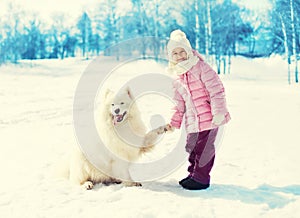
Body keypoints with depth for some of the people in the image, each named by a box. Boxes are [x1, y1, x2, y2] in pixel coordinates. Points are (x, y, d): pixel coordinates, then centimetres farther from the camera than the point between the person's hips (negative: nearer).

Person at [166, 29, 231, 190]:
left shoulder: (201, 67, -9)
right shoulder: (177, 78, 12)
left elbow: (216, 90, -14)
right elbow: (179, 103, 20)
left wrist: (218, 111, -20)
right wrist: (175, 122, 17)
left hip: (209, 117, -7)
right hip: (193, 121, 7)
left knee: (203, 148, -2)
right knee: (192, 148, 15)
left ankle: (201, 178, 11)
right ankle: (194, 174, 32)